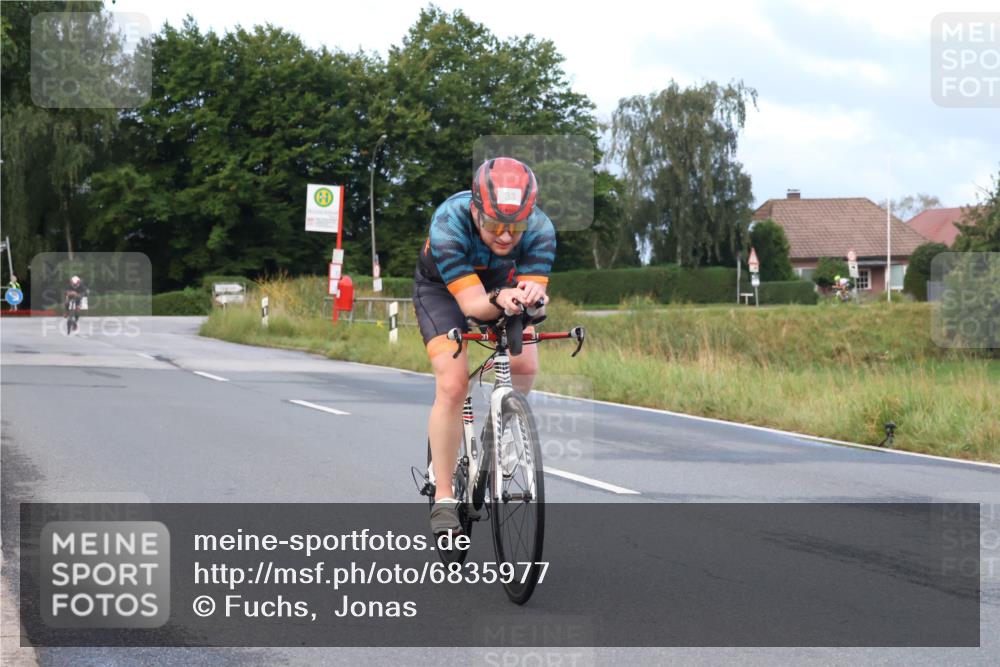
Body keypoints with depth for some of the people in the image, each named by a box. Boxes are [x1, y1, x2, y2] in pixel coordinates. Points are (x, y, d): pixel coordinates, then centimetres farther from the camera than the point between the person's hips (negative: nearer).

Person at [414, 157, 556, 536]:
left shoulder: (540, 230, -30)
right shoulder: (448, 225, -38)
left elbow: (534, 286, -35)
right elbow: (471, 303, -40)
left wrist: (532, 296, -58)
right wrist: (498, 301, -61)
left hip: (501, 284, 3)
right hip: (442, 289, -3)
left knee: (525, 366, -21)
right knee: (452, 384, -20)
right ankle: (443, 499, -10)